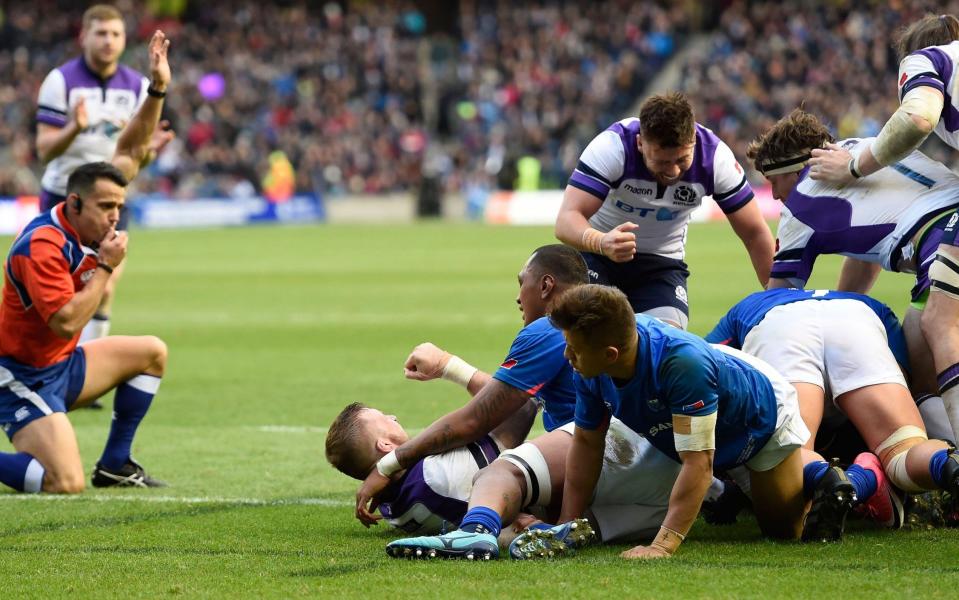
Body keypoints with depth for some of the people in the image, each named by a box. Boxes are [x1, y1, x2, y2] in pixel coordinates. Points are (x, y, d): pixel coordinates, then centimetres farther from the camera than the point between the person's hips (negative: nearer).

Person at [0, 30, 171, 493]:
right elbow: (67, 323, -31)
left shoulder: (89, 220, 0)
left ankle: (115, 466, 18)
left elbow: (130, 153, 9)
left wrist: (157, 90, -1)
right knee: (66, 483, -23)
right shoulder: (41, 246, -26)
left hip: (63, 364, 10)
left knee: (152, 353, 16)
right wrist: (106, 267, -23)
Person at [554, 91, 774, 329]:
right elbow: (567, 220, -37)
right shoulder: (612, 146, -29)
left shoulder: (715, 156, -21)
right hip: (596, 254, -2)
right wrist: (601, 243, -58)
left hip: (662, 262, 2)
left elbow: (755, 234, -11)